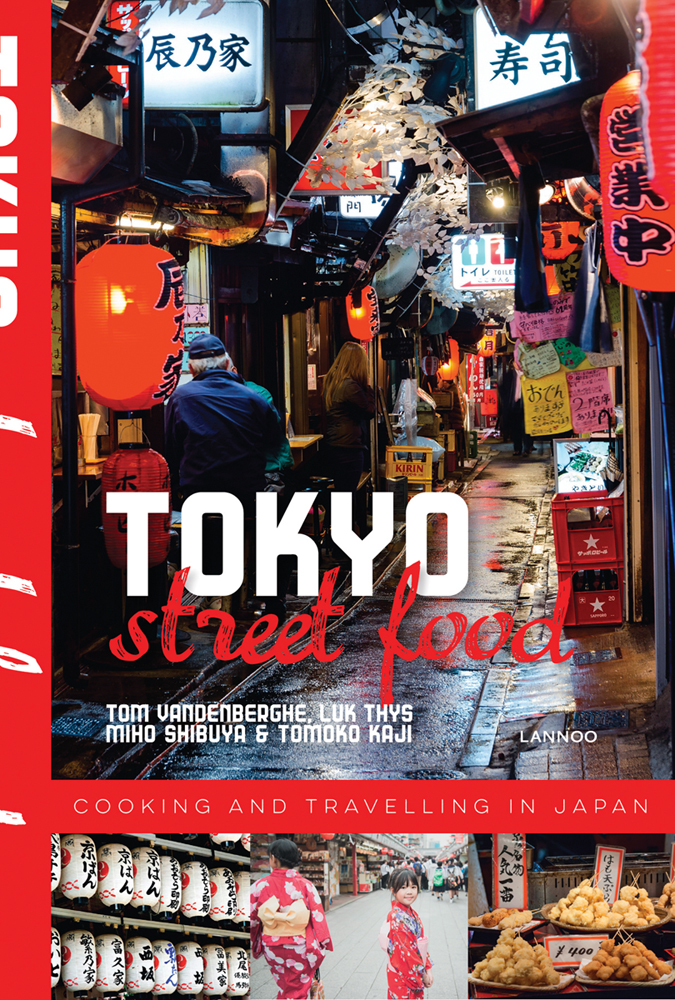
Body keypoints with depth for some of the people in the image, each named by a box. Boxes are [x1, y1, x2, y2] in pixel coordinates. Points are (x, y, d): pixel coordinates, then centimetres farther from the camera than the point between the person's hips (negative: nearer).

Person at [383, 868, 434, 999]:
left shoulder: (412, 914, 7)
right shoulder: (396, 917, -20)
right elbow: (403, 950, -21)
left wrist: (428, 968, 2)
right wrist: (422, 974, -14)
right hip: (401, 977, -8)